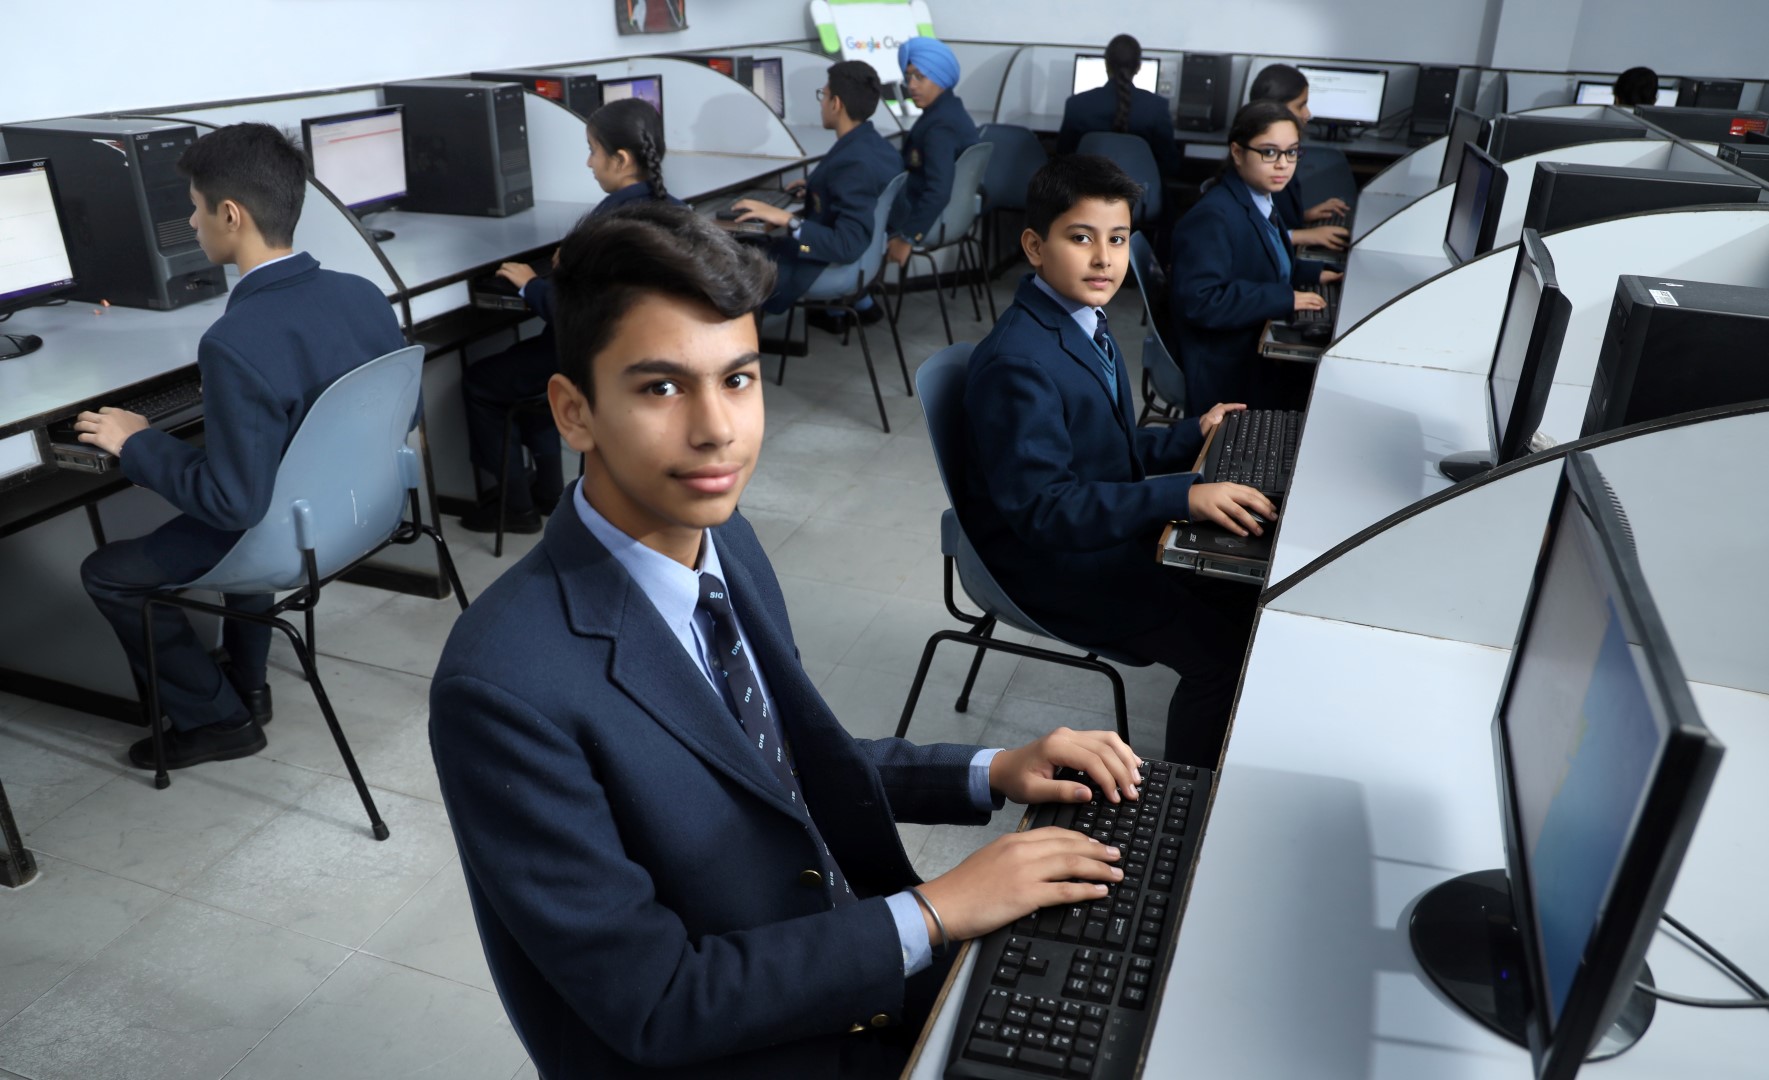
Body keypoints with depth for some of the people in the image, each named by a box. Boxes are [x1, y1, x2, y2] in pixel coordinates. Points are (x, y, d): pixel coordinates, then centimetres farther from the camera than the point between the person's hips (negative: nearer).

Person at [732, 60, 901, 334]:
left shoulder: (854, 163, -29)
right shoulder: (877, 145, -2)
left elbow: (847, 248, -32)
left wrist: (786, 219, -31)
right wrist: (816, 186, 13)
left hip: (832, 267, -9)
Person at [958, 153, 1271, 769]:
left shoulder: (1084, 322, 6)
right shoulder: (1018, 360, -26)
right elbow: (1042, 507, -31)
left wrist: (1192, 435, 5)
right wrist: (1183, 496, -37)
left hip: (1103, 529, 10)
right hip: (1049, 562, -9)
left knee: (1248, 596, 7)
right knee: (1222, 652, -14)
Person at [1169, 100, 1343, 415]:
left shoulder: (1259, 200, 10)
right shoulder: (1212, 217, -21)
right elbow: (1199, 301, -29)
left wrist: (1313, 273, 10)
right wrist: (1284, 298, -25)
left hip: (1262, 349, 10)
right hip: (1227, 375, -9)